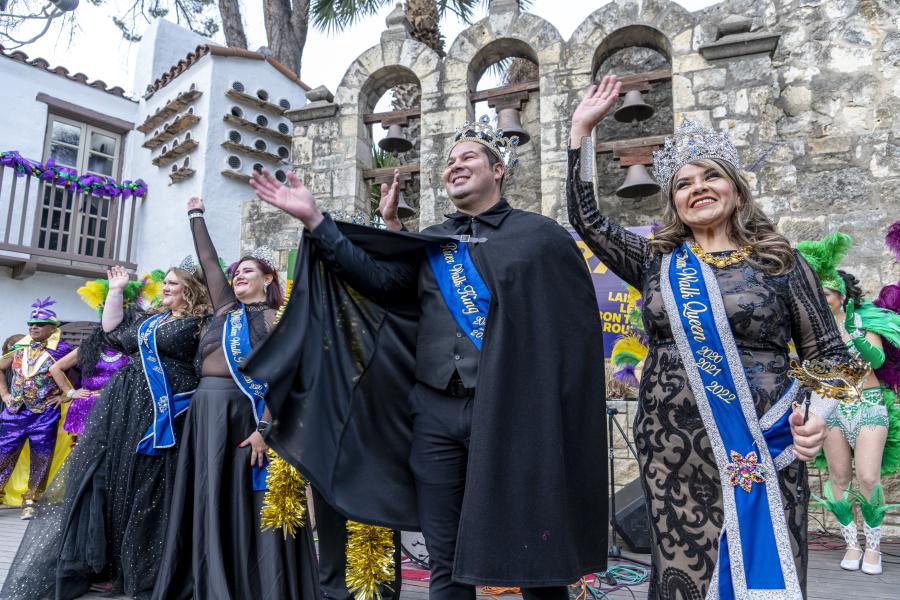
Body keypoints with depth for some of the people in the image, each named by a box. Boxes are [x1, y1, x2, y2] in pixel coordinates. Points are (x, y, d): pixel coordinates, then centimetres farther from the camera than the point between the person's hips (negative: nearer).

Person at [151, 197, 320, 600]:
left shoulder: (278, 319, -1)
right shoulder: (226, 308, 16)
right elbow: (208, 260, 23)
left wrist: (264, 427, -19)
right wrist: (196, 216, 30)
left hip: (246, 411, -6)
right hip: (207, 409, 6)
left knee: (247, 503, -2)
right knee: (210, 502, 9)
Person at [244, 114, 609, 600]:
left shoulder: (541, 236, 1)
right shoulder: (430, 243, 14)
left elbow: (578, 328, -2)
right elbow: (380, 278, -1)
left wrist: (557, 416, -9)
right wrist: (313, 219, -4)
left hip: (510, 412, -3)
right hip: (435, 412, 4)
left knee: (534, 560, 7)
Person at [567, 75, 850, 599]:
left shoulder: (781, 263, 4)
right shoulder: (657, 262, 8)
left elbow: (829, 354, 6)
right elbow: (587, 219, 4)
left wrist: (819, 415, -12)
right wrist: (582, 130, 1)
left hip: (759, 453, -1)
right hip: (672, 452, 2)